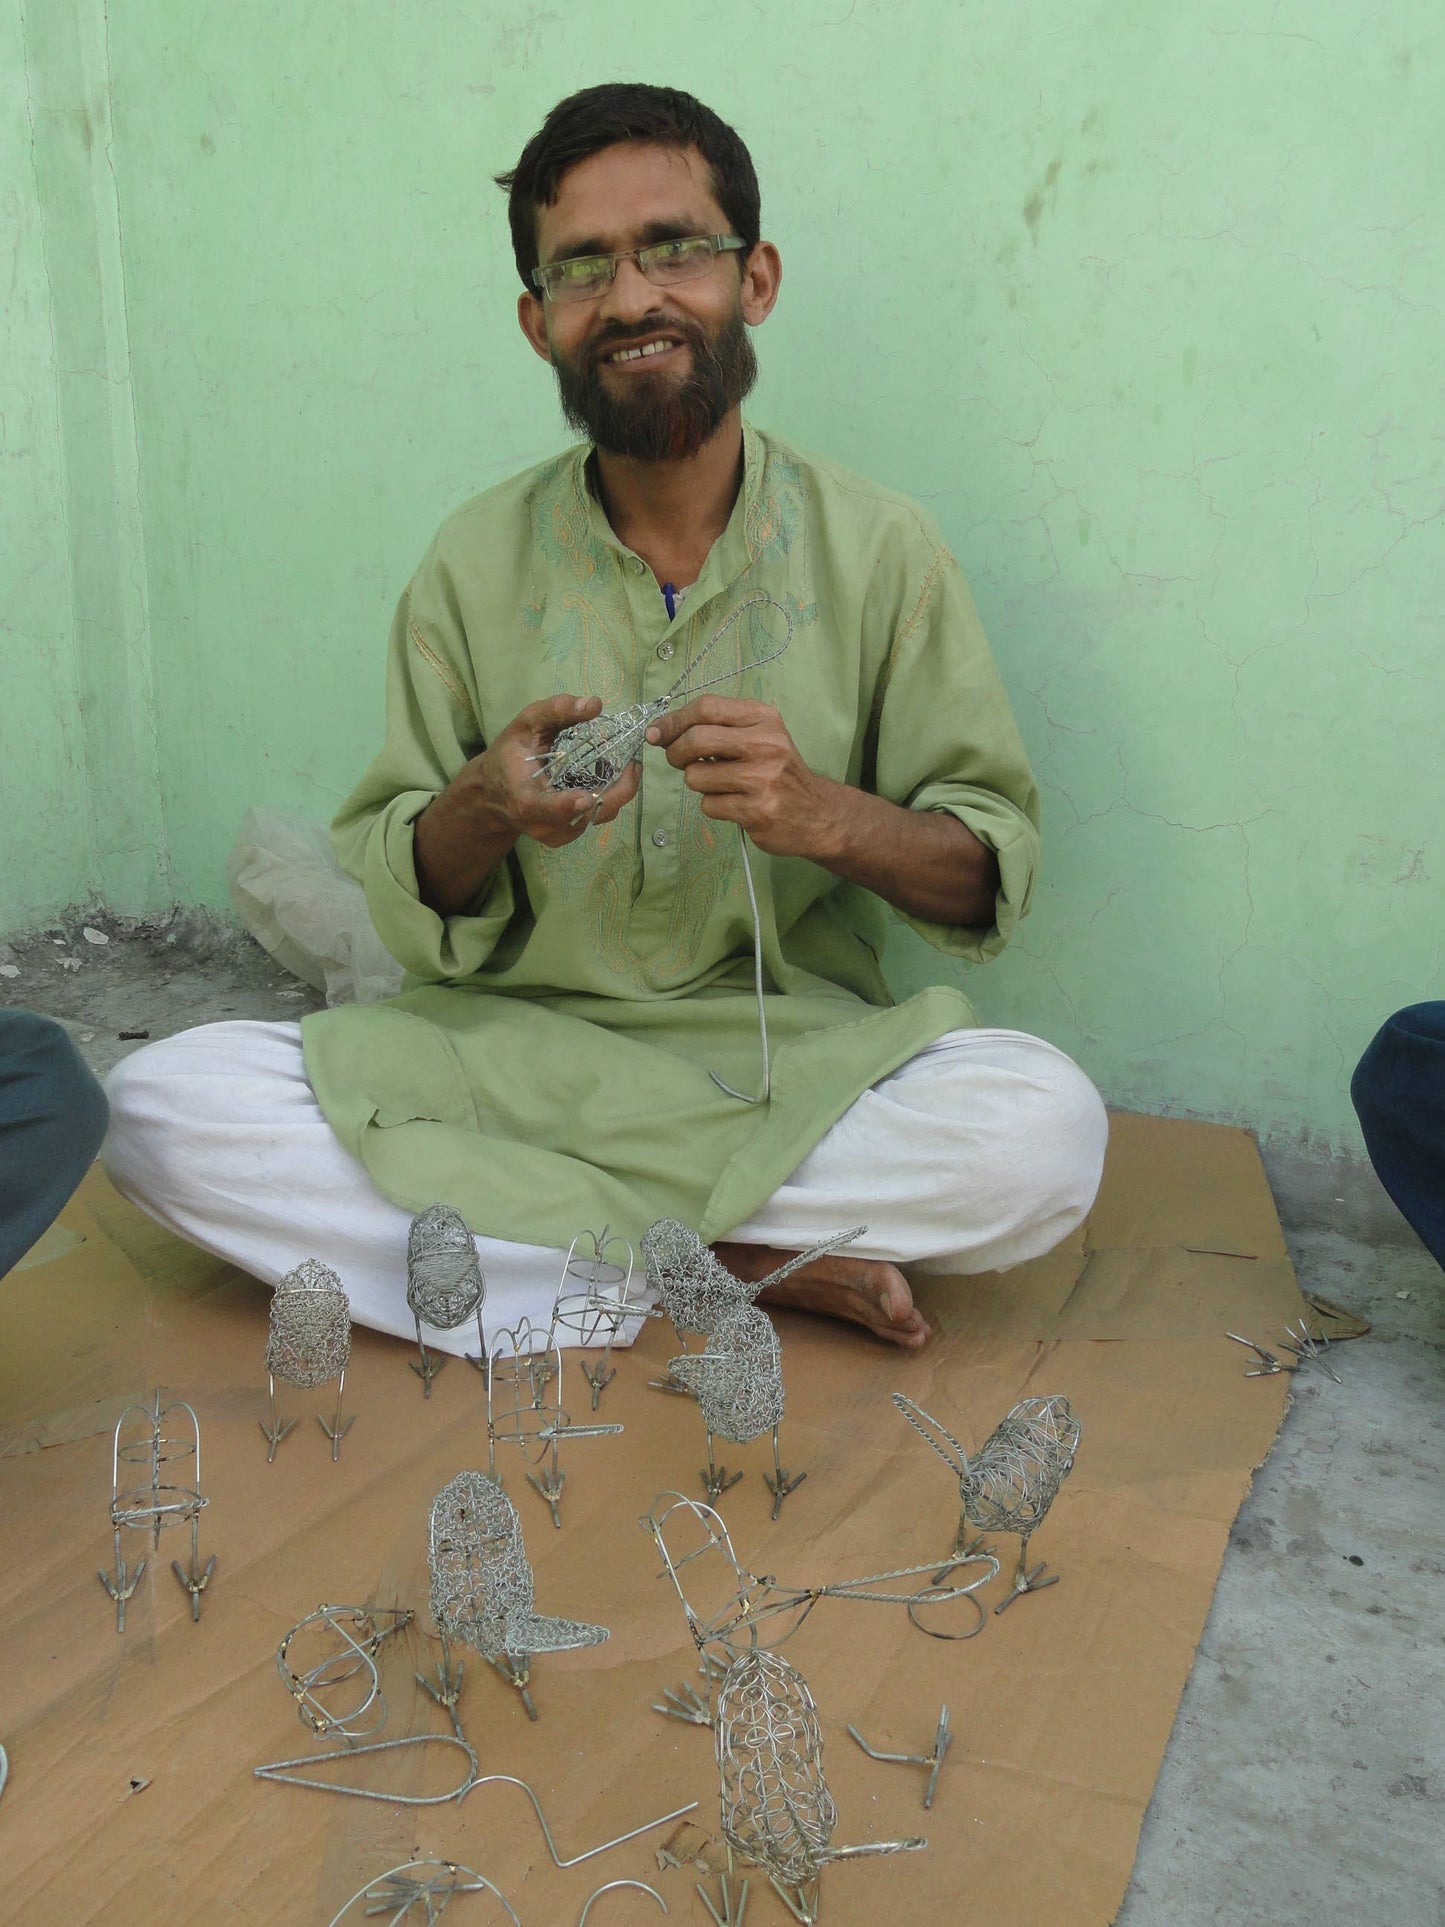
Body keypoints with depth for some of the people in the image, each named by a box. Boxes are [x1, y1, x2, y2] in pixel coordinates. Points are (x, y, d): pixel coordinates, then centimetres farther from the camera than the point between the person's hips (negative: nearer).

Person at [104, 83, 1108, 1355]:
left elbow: (992, 877, -1)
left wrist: (829, 813, -22)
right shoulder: (476, 565, 3)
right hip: (514, 1051, 2)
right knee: (161, 1105, -20)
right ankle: (737, 1261, -17)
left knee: (1046, 1128, -30)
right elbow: (411, 917, 4)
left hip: (792, 1064, -1)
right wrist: (479, 810, -19)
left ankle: (490, 1222, -15)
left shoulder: (878, 551, 0)